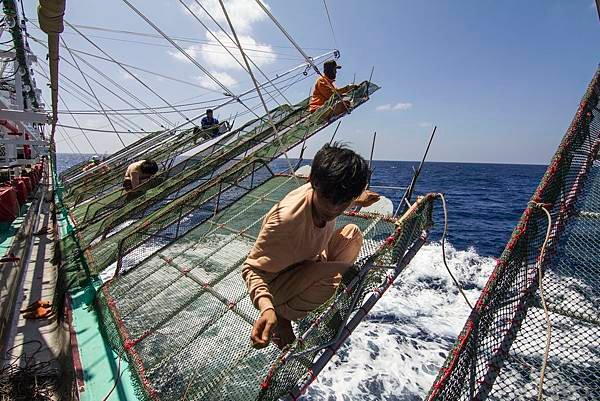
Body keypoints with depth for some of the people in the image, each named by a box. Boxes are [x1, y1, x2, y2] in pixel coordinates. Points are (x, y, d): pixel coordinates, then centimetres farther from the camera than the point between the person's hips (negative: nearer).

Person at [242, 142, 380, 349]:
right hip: (276, 282, -8)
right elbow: (252, 268, -29)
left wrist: (356, 200, 26)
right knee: (346, 274, -30)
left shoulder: (323, 194, -16)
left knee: (352, 233, 4)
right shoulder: (285, 220, -38)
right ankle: (281, 315, -8)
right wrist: (266, 307, -46)